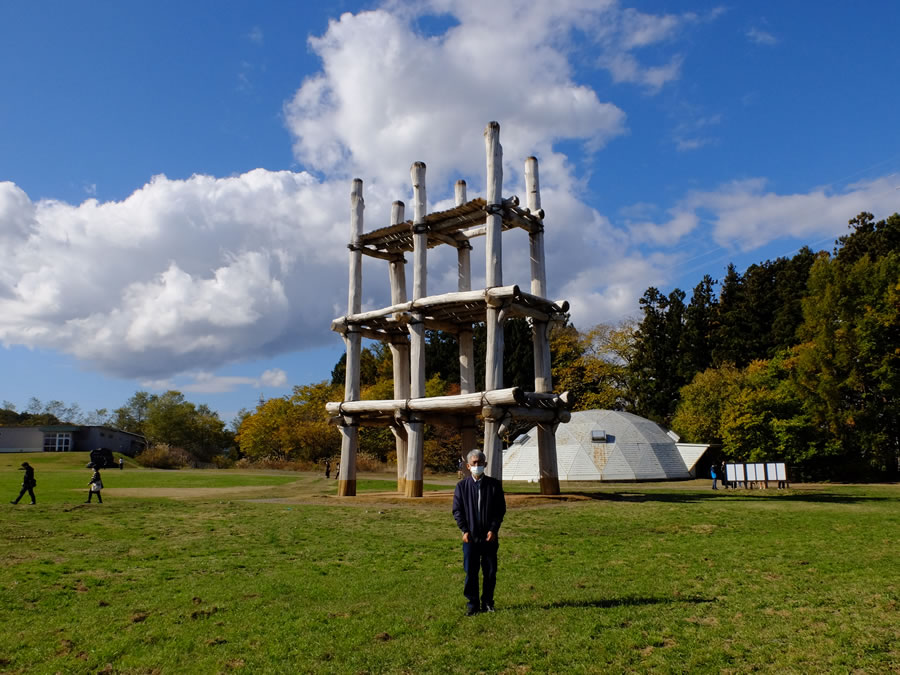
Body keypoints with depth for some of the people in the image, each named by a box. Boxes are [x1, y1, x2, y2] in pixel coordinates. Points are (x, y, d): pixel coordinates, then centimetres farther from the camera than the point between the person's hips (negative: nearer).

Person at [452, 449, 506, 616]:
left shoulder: (494, 485, 1)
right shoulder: (462, 486, 1)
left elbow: (501, 509, 2)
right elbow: (457, 510, 2)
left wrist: (493, 529, -8)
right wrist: (464, 530, -8)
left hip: (490, 536, 0)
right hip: (470, 537, 0)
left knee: (490, 572, 6)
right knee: (471, 572, 3)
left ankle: (487, 602, 22)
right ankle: (472, 604, 15)